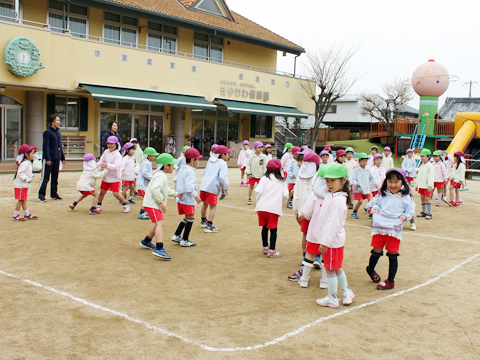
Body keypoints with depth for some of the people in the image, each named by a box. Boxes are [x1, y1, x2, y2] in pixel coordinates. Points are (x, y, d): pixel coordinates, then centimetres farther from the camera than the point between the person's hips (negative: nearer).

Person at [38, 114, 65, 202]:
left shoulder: (58, 132, 15)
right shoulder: (47, 132, -8)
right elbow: (46, 146, -13)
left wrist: (62, 158, 17)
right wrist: (47, 158, -19)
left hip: (57, 158, 8)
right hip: (49, 159, -7)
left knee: (55, 178, 13)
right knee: (45, 178, -4)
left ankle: (54, 194, 21)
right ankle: (41, 196, 0)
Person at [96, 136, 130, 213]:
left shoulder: (117, 155, -16)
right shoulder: (106, 152, 4)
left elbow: (116, 166, -28)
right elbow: (101, 161, 5)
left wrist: (107, 165, -42)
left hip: (115, 177, -6)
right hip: (106, 177, 6)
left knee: (116, 193, -9)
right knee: (102, 192, 12)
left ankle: (126, 205, 11)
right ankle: (99, 206, 32)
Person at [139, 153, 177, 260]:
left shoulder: (161, 175, 17)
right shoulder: (161, 176, -17)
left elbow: (166, 190, 29)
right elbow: (155, 189, -31)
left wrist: (176, 193, 25)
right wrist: (161, 202, -27)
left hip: (154, 204, 11)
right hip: (152, 204, -11)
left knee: (159, 224, 25)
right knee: (160, 223, -23)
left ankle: (146, 242, 42)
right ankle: (159, 249, -36)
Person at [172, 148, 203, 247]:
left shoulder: (181, 169, 11)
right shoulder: (190, 172, -18)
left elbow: (175, 182, 15)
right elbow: (189, 187, -25)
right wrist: (196, 196, -18)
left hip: (181, 198, 9)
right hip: (188, 199, -9)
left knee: (187, 217, 20)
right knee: (190, 218, 0)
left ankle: (176, 235, 20)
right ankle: (184, 240, 4)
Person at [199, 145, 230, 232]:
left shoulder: (210, 162, 19)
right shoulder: (222, 164, -6)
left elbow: (204, 172, 25)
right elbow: (222, 177, -17)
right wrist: (226, 187, -10)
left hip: (204, 185, 8)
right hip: (212, 187, -8)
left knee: (205, 204, 24)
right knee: (213, 206, 0)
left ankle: (204, 221, 43)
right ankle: (209, 226, -3)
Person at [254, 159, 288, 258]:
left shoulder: (264, 178, 3)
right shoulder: (281, 181, 7)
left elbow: (258, 191, -5)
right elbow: (285, 195, 5)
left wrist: (259, 201, 13)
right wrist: (282, 203, 25)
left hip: (262, 207, 1)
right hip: (275, 208, -1)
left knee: (265, 227, 16)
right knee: (273, 229, 6)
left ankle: (265, 247, 26)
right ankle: (272, 250, 3)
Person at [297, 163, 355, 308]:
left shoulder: (339, 200, -23)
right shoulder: (330, 196, 7)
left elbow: (333, 223, -25)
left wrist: (325, 242, -23)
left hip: (333, 240, -9)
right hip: (329, 238, 9)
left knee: (330, 269, 3)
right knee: (336, 268, 20)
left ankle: (332, 299, 16)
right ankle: (347, 292, 32)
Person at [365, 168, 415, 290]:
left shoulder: (405, 198, 5)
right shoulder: (381, 195, 10)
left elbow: (411, 212, 9)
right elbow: (370, 204, 19)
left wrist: (404, 216, -11)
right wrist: (373, 209, -2)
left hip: (394, 229, -1)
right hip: (379, 228, 1)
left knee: (393, 255, 4)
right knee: (376, 252, 7)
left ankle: (390, 281, 17)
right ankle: (370, 270, 37)